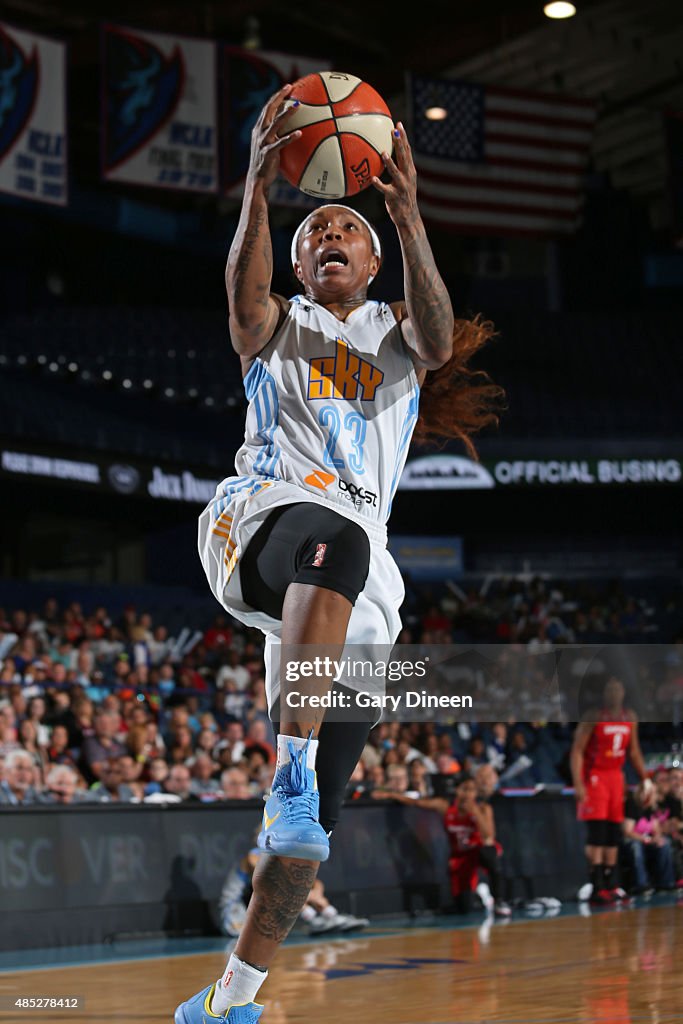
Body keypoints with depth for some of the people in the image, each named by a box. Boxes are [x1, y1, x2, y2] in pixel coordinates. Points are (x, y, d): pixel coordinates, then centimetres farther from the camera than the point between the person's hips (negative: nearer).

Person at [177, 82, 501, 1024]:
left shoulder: (399, 336, 22)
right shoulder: (276, 329, 18)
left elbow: (439, 338, -5)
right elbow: (244, 292, -8)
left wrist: (407, 212, -19)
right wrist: (259, 185, -24)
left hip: (360, 576, 3)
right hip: (261, 518, -3)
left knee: (318, 810, -2)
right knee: (334, 543, -42)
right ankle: (291, 771, -52)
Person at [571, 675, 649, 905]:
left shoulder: (630, 717, 7)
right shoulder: (593, 717, -12)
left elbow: (633, 751, 17)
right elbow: (577, 751, -14)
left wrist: (646, 779, 12)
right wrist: (578, 784, -22)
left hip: (616, 776, 6)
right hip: (593, 776, -6)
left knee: (614, 835, 7)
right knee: (596, 833, -11)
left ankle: (611, 886, 13)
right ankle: (596, 888, -11)